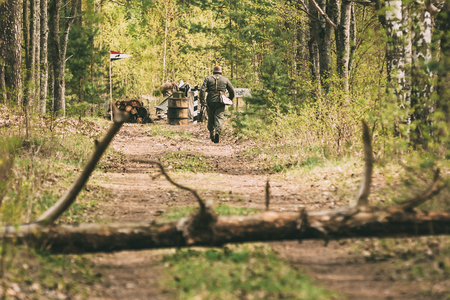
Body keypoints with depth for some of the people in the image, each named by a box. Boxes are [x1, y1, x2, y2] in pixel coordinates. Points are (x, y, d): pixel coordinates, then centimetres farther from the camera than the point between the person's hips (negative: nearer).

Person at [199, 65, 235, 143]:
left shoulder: (208, 78, 8)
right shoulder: (225, 79, 11)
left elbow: (202, 90, -3)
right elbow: (232, 91, 11)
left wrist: (202, 101, -1)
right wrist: (229, 100, 23)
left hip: (210, 101, 1)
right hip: (220, 102, -1)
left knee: (211, 118, 14)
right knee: (219, 117, -6)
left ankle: (211, 133, 19)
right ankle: (217, 130, -30)